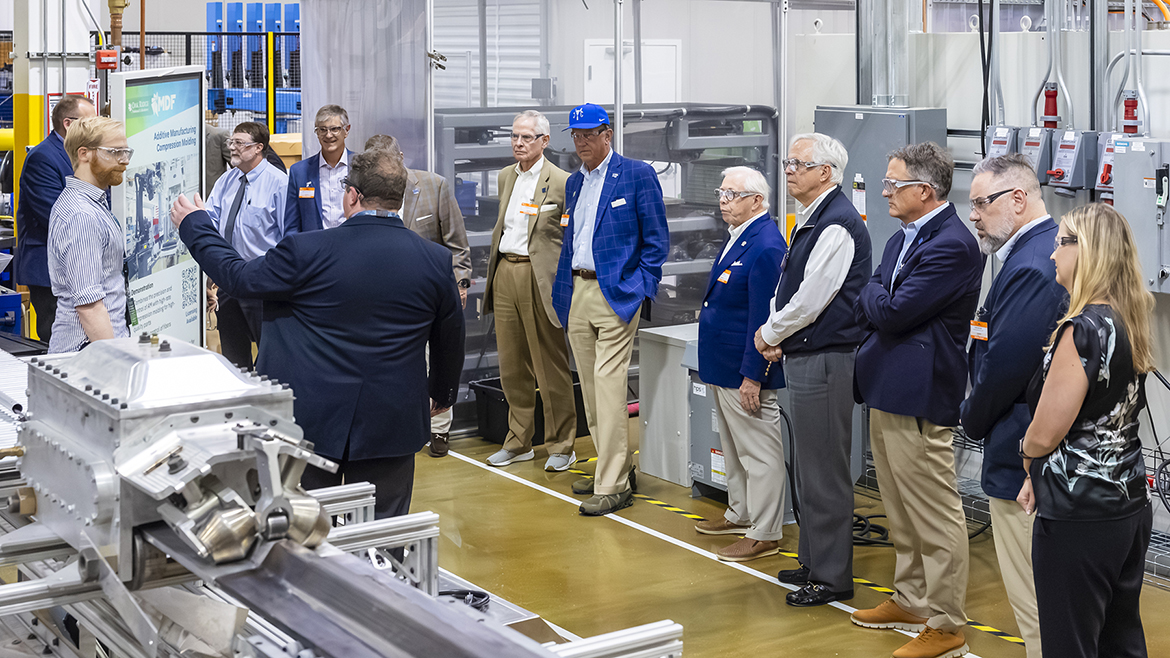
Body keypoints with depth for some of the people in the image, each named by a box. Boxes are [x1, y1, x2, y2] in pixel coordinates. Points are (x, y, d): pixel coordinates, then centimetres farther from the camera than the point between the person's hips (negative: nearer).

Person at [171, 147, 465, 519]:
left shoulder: (308, 251, -15)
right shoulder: (437, 261, -4)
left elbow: (239, 277, -1)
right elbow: (450, 339, 10)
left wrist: (195, 226, 16)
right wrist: (443, 392, 29)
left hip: (312, 420, -2)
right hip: (392, 426, 2)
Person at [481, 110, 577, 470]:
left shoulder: (561, 182, -6)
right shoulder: (505, 177, 15)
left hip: (539, 276, -6)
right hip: (504, 272, 7)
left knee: (551, 366, 0)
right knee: (511, 365, 11)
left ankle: (561, 446, 9)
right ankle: (518, 442, 22)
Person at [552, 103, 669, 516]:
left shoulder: (637, 175, -3)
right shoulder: (574, 183, 17)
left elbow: (656, 238, -4)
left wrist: (643, 287, -10)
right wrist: (562, 292, 15)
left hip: (616, 293, -7)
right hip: (578, 293, 7)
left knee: (608, 383, -12)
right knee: (590, 388, 10)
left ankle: (613, 486, -9)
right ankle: (617, 469, 21)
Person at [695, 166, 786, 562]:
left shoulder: (765, 247, -21)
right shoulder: (739, 237, 11)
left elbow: (763, 318, -22)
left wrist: (753, 376, -22)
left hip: (746, 370, -10)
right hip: (723, 366, 10)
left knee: (759, 452, -1)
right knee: (734, 447, 22)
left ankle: (764, 535, 7)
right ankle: (741, 514, 36)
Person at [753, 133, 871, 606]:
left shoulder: (837, 225, -18)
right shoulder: (811, 220, 14)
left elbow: (810, 300, -20)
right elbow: (789, 289, 20)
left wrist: (769, 334, -6)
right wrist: (776, 336, 5)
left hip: (823, 361, -11)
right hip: (803, 357, 11)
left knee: (824, 473, -3)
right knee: (806, 468, 19)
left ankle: (831, 577, 7)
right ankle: (813, 560, 31)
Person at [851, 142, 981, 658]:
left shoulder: (953, 245, -17)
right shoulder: (901, 238, 15)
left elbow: (892, 312, -20)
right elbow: (865, 308, 16)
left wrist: (874, 295, -2)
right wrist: (879, 302, -4)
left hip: (919, 399, -10)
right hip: (885, 392, 10)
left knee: (936, 516, 0)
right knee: (901, 513, 20)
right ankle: (910, 601, 33)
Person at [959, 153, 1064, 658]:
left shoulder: (1030, 266, -21)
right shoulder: (1053, 247, 12)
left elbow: (1003, 366, -21)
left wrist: (973, 419, -3)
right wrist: (980, 417, 13)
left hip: (1020, 457, -11)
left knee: (1032, 601, -1)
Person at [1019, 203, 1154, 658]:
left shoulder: (1083, 330, -19)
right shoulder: (1130, 326, 8)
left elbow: (1044, 435, -18)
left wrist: (1028, 458, 4)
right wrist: (1040, 477, 12)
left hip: (1079, 519, -9)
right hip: (1130, 508, 9)